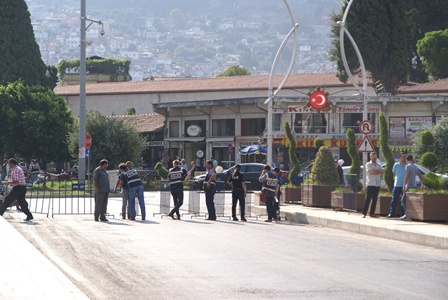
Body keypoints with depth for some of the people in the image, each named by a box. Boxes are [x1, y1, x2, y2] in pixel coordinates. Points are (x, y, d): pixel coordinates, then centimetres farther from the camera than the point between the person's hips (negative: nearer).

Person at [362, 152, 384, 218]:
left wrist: (375, 171, -13)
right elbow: (371, 172, -16)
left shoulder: (379, 165, 15)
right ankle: (364, 213, -6)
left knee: (375, 199, 5)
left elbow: (383, 171, -2)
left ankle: (372, 213, 10)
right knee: (368, 199, -8)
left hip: (377, 184, 5)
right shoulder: (368, 164, 0)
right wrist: (378, 172, -5)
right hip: (370, 184, -5)